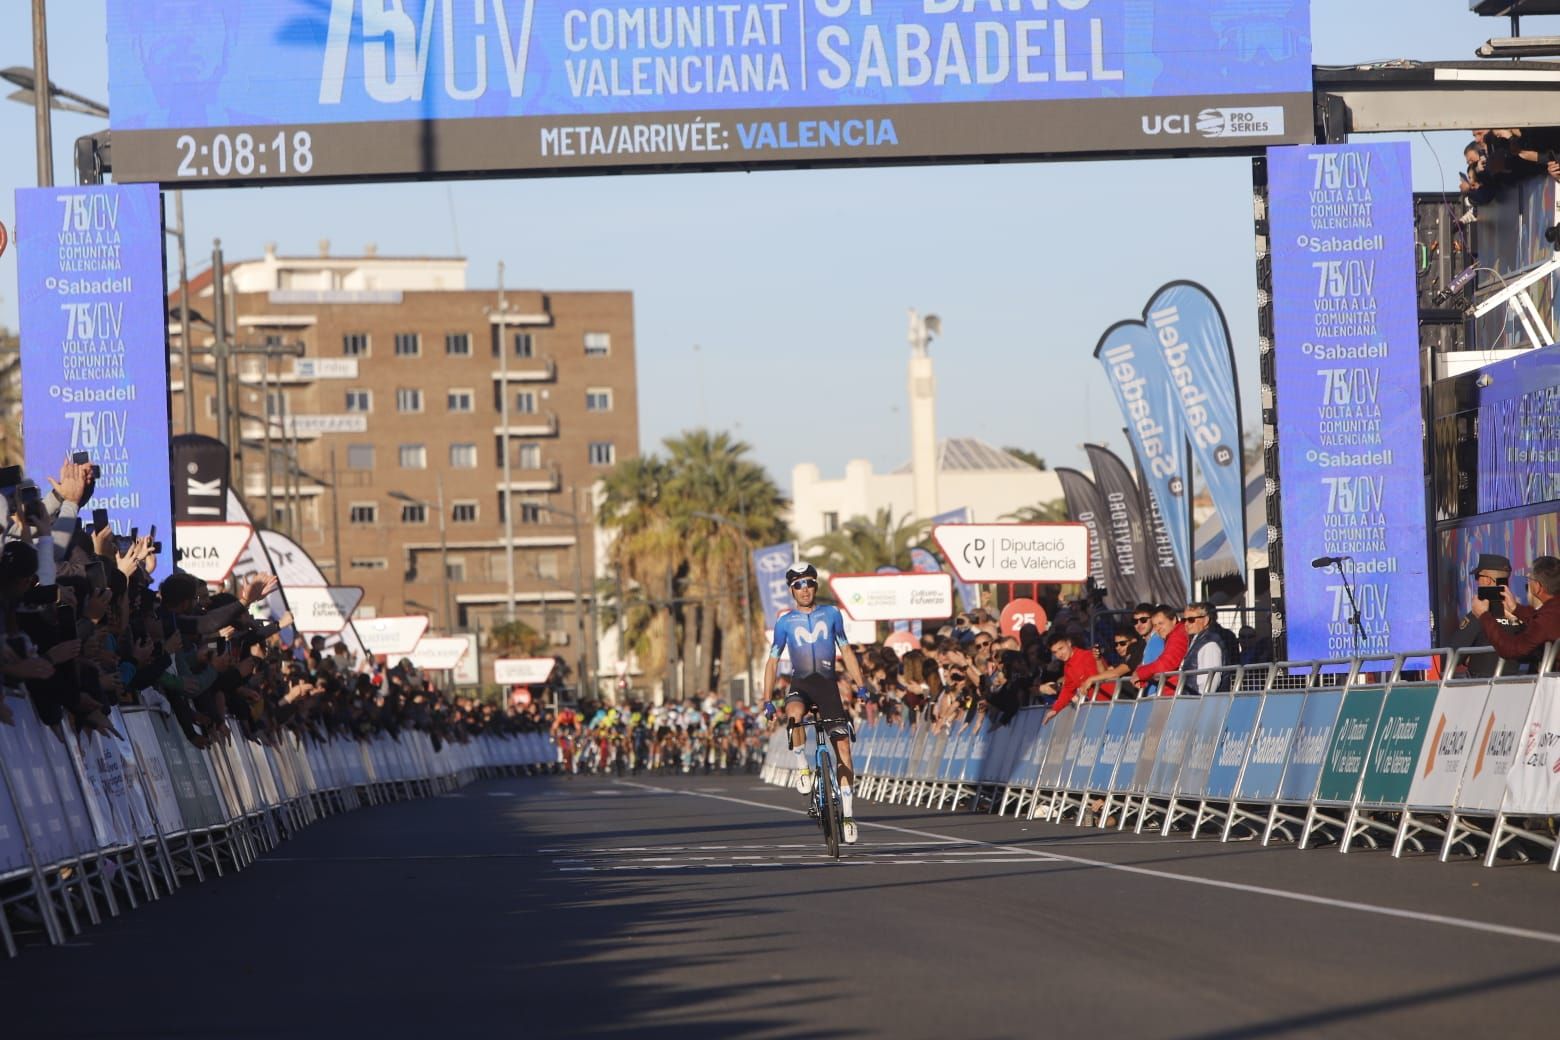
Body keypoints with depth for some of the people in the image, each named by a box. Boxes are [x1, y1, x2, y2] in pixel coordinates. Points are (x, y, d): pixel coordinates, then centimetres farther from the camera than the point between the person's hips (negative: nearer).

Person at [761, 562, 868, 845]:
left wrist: (860, 685, 3)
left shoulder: (832, 615, 8)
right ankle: (803, 768, -19)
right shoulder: (785, 622, 5)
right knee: (794, 714, -38)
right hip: (800, 685, -1)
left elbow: (846, 651, 13)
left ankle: (848, 812, -2)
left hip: (827, 685, 1)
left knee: (842, 745, -7)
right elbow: (773, 661, 8)